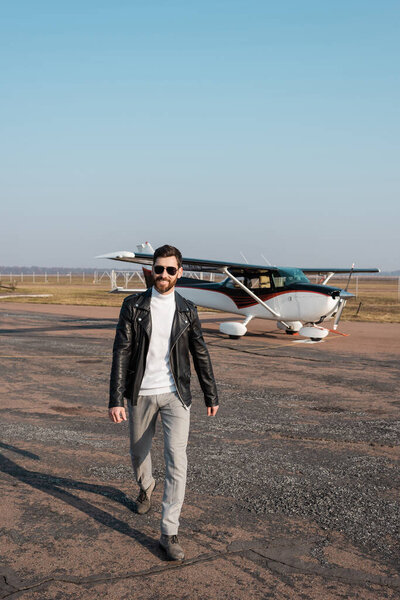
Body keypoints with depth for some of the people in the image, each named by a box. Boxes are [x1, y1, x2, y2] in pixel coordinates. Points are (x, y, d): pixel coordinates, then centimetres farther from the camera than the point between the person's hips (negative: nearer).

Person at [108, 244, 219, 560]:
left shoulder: (187, 310, 1)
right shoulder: (133, 305, -4)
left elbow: (200, 354, 9)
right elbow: (121, 353, -8)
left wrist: (211, 395, 11)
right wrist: (116, 399, -13)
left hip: (175, 395, 0)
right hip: (141, 394, 1)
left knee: (177, 461, -10)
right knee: (139, 451, 18)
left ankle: (170, 533, -3)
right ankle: (146, 487, 53)